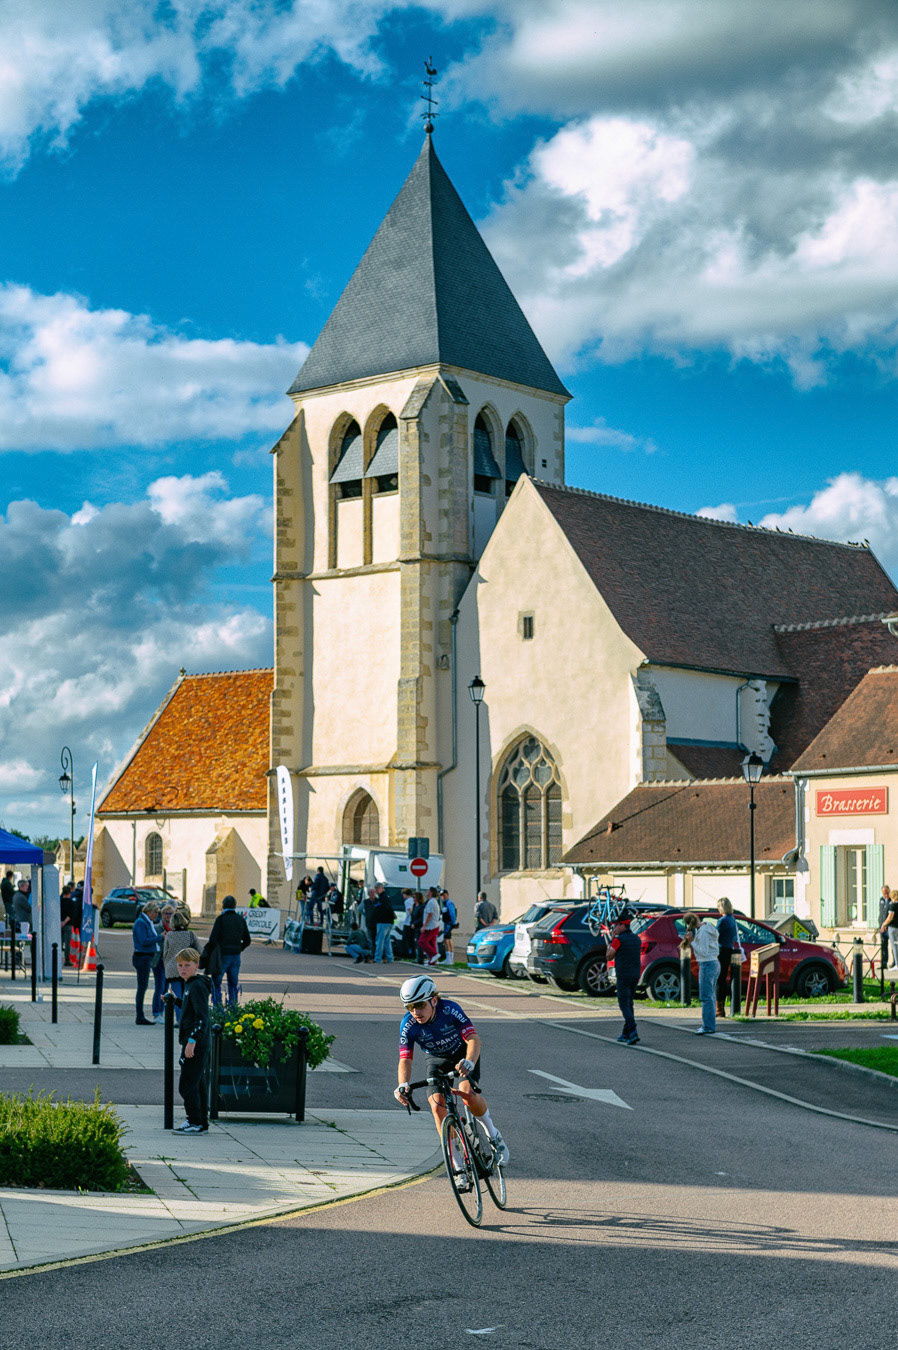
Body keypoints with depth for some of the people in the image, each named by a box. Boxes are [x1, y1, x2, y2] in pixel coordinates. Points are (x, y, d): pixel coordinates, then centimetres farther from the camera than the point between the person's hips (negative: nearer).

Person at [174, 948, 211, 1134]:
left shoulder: (197, 986, -15)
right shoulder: (189, 984, 16)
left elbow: (202, 1016, -21)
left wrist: (192, 1040, -25)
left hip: (196, 1043, -10)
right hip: (195, 1043, 10)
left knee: (187, 1084, -8)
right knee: (196, 1084, 13)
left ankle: (196, 1123, -5)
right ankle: (201, 1122, 18)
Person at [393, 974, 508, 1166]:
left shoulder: (450, 1010, -33)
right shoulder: (408, 1025, -25)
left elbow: (473, 1039, -39)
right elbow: (405, 1059, -27)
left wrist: (469, 1062, -60)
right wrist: (403, 1085, -47)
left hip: (463, 1053, -3)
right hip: (436, 1060, 3)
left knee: (469, 1095, -27)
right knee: (437, 1107, -18)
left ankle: (494, 1135, 0)